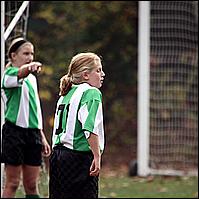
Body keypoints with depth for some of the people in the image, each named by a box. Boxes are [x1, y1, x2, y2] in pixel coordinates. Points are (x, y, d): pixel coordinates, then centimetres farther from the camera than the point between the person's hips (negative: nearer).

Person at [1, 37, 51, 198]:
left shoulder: (32, 78, 18)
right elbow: (20, 74, -32)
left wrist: (42, 136, 24)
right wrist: (30, 66, -55)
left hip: (33, 131, 7)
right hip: (15, 130, -7)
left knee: (32, 185, 5)